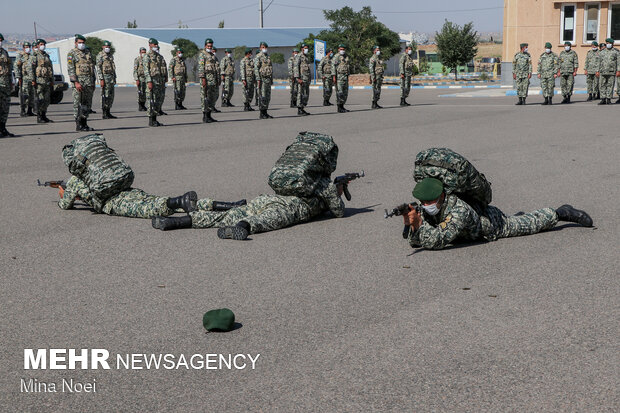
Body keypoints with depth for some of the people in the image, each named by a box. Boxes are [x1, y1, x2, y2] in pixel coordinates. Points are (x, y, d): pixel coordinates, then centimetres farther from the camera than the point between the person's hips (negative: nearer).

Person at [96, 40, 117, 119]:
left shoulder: (111, 55, 17)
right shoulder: (100, 55, -8)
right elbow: (98, 68, -13)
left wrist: (114, 78, 18)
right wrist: (101, 79, -20)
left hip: (111, 77, 8)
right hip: (105, 77, -8)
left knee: (111, 96, 8)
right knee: (105, 96, -7)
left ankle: (108, 113, 13)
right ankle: (104, 114, -4)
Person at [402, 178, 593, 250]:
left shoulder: (458, 210, -46)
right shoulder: (425, 211, -24)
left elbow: (439, 241, -54)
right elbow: (415, 243, -23)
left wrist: (419, 224, -58)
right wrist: (411, 226, -42)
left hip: (494, 224, -5)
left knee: (533, 223, 16)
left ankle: (559, 213, 40)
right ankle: (517, 216, 57)